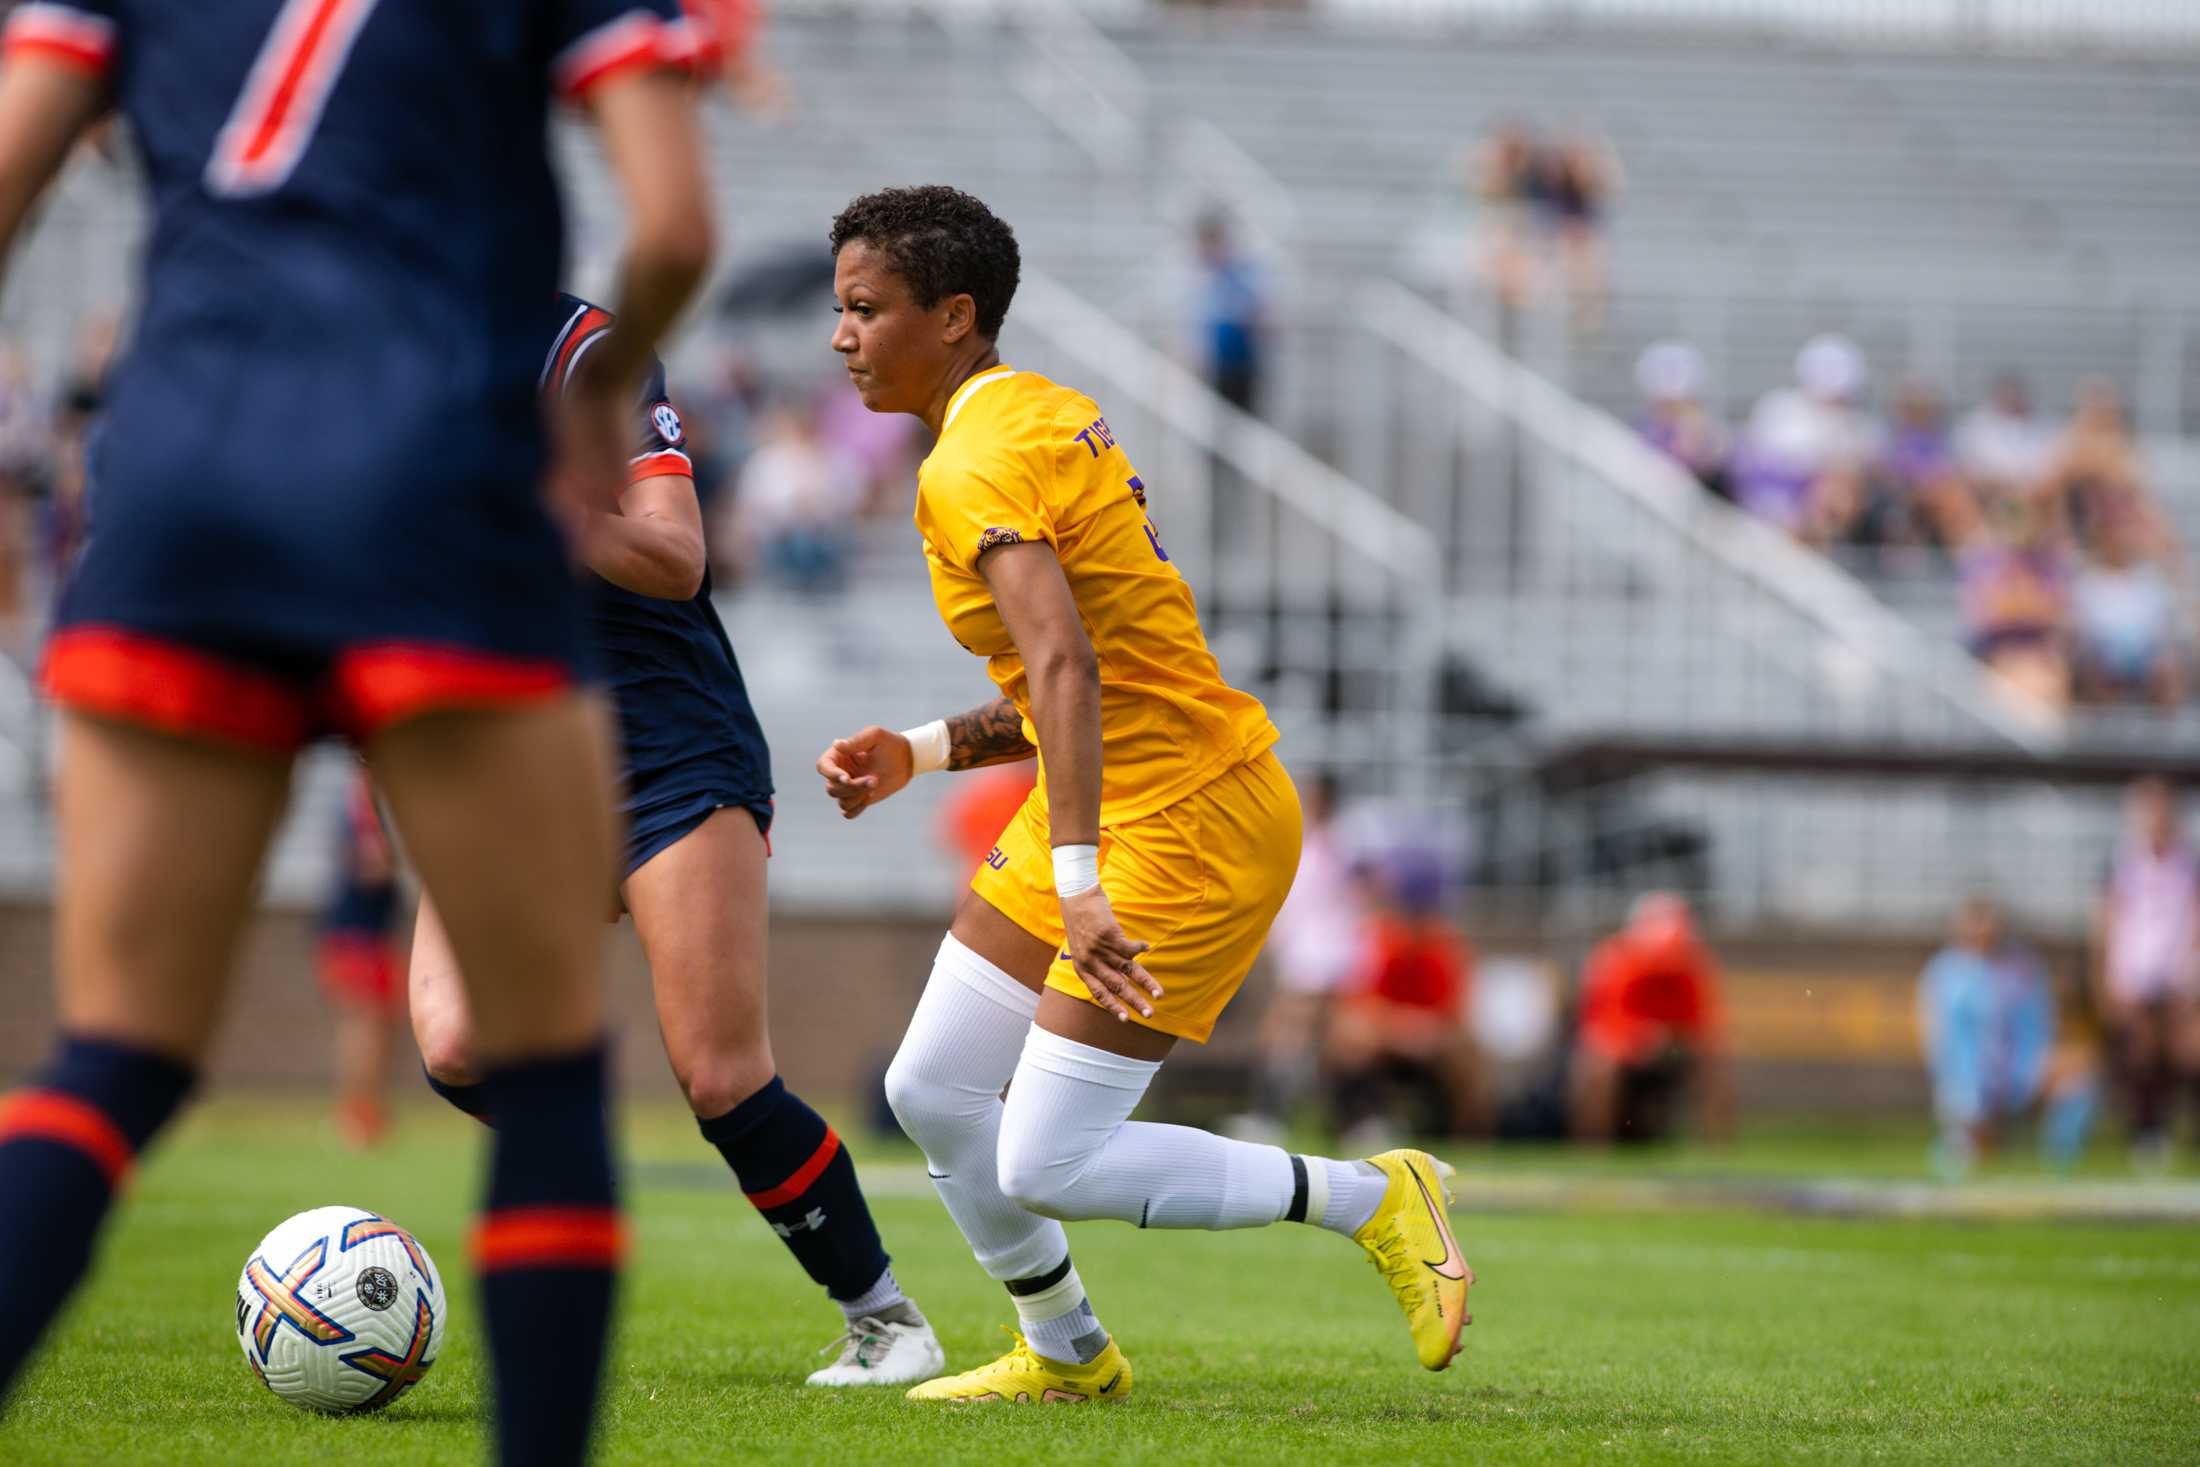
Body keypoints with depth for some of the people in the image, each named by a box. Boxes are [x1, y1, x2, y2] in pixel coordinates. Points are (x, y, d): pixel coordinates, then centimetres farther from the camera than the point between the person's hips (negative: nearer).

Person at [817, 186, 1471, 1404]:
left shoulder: (976, 465, -18)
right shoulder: (1042, 415, 12)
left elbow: (1068, 668, -33)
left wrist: (1077, 884, -41)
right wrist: (921, 754, 12)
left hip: (1186, 824, -10)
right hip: (1126, 802, 10)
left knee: (1044, 1168, -9)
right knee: (930, 1093, 11)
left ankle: (1369, 1199, 3)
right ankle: (1065, 1355, 28)